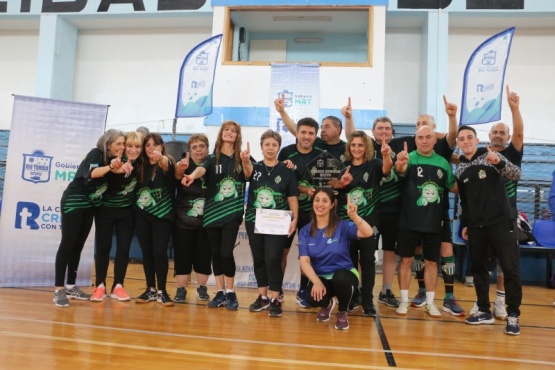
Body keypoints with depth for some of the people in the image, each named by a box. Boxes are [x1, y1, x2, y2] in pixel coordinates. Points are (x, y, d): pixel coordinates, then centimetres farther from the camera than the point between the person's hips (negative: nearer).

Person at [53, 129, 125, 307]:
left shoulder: (113, 158, 8)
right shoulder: (96, 154, -15)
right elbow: (92, 173, -33)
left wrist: (118, 165, -10)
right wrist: (110, 167, -48)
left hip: (90, 204, 7)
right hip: (74, 201, -7)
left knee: (78, 245, 9)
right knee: (68, 244, -7)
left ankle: (71, 287, 16)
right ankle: (59, 290, -4)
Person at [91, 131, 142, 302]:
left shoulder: (140, 164, -8)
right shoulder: (115, 162, -19)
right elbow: (110, 184, -34)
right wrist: (116, 171, -57)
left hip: (126, 212, 3)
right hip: (106, 210, -2)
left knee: (124, 249, 1)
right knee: (103, 247, 1)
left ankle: (118, 286, 10)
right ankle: (100, 286, 10)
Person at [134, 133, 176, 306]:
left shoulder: (166, 163, -7)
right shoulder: (141, 166, 7)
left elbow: (166, 164, -29)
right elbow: (136, 187, 5)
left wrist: (160, 158, -53)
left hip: (162, 215, -4)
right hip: (142, 215, 4)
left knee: (159, 252, -8)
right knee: (147, 252, 8)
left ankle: (162, 291, 5)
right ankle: (151, 289, 19)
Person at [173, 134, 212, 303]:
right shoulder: (185, 164, -4)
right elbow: (177, 175, -25)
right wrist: (180, 168, -49)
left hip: (206, 221, 1)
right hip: (183, 221, -1)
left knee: (204, 257, 7)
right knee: (182, 257, 3)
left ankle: (202, 288, 26)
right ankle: (181, 290, 16)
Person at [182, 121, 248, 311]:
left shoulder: (242, 158, 5)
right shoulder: (212, 158, 3)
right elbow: (202, 168, -17)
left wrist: (246, 162, -26)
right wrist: (192, 176, -40)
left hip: (233, 212, -2)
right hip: (212, 212, 2)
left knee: (226, 252, -8)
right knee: (216, 253, 7)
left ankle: (230, 293, 9)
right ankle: (220, 293, 20)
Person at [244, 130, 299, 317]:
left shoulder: (287, 171, 0)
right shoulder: (255, 167, 3)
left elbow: (292, 198, 0)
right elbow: (248, 172, -22)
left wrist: (295, 218, -13)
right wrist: (245, 160, -44)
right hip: (254, 221, 3)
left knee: (273, 259, -8)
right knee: (258, 259, 10)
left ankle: (275, 299, 3)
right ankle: (262, 297, 23)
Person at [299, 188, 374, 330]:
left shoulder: (342, 226, -9)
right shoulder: (305, 231, -2)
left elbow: (368, 233, -24)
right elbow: (304, 261, -9)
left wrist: (354, 216, -42)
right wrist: (316, 282, -25)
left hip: (344, 275, -1)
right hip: (320, 277, 2)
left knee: (340, 277, -38)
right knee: (313, 298, -32)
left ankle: (342, 312, -3)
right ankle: (327, 304, 12)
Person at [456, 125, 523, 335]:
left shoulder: (491, 156, 0)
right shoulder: (460, 169, 10)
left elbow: (517, 174, -13)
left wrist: (500, 163, -32)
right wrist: (464, 224, 14)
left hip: (500, 222, -4)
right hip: (476, 226, 4)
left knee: (510, 268, -5)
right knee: (478, 268, 8)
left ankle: (513, 315, 6)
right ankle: (484, 311, 19)